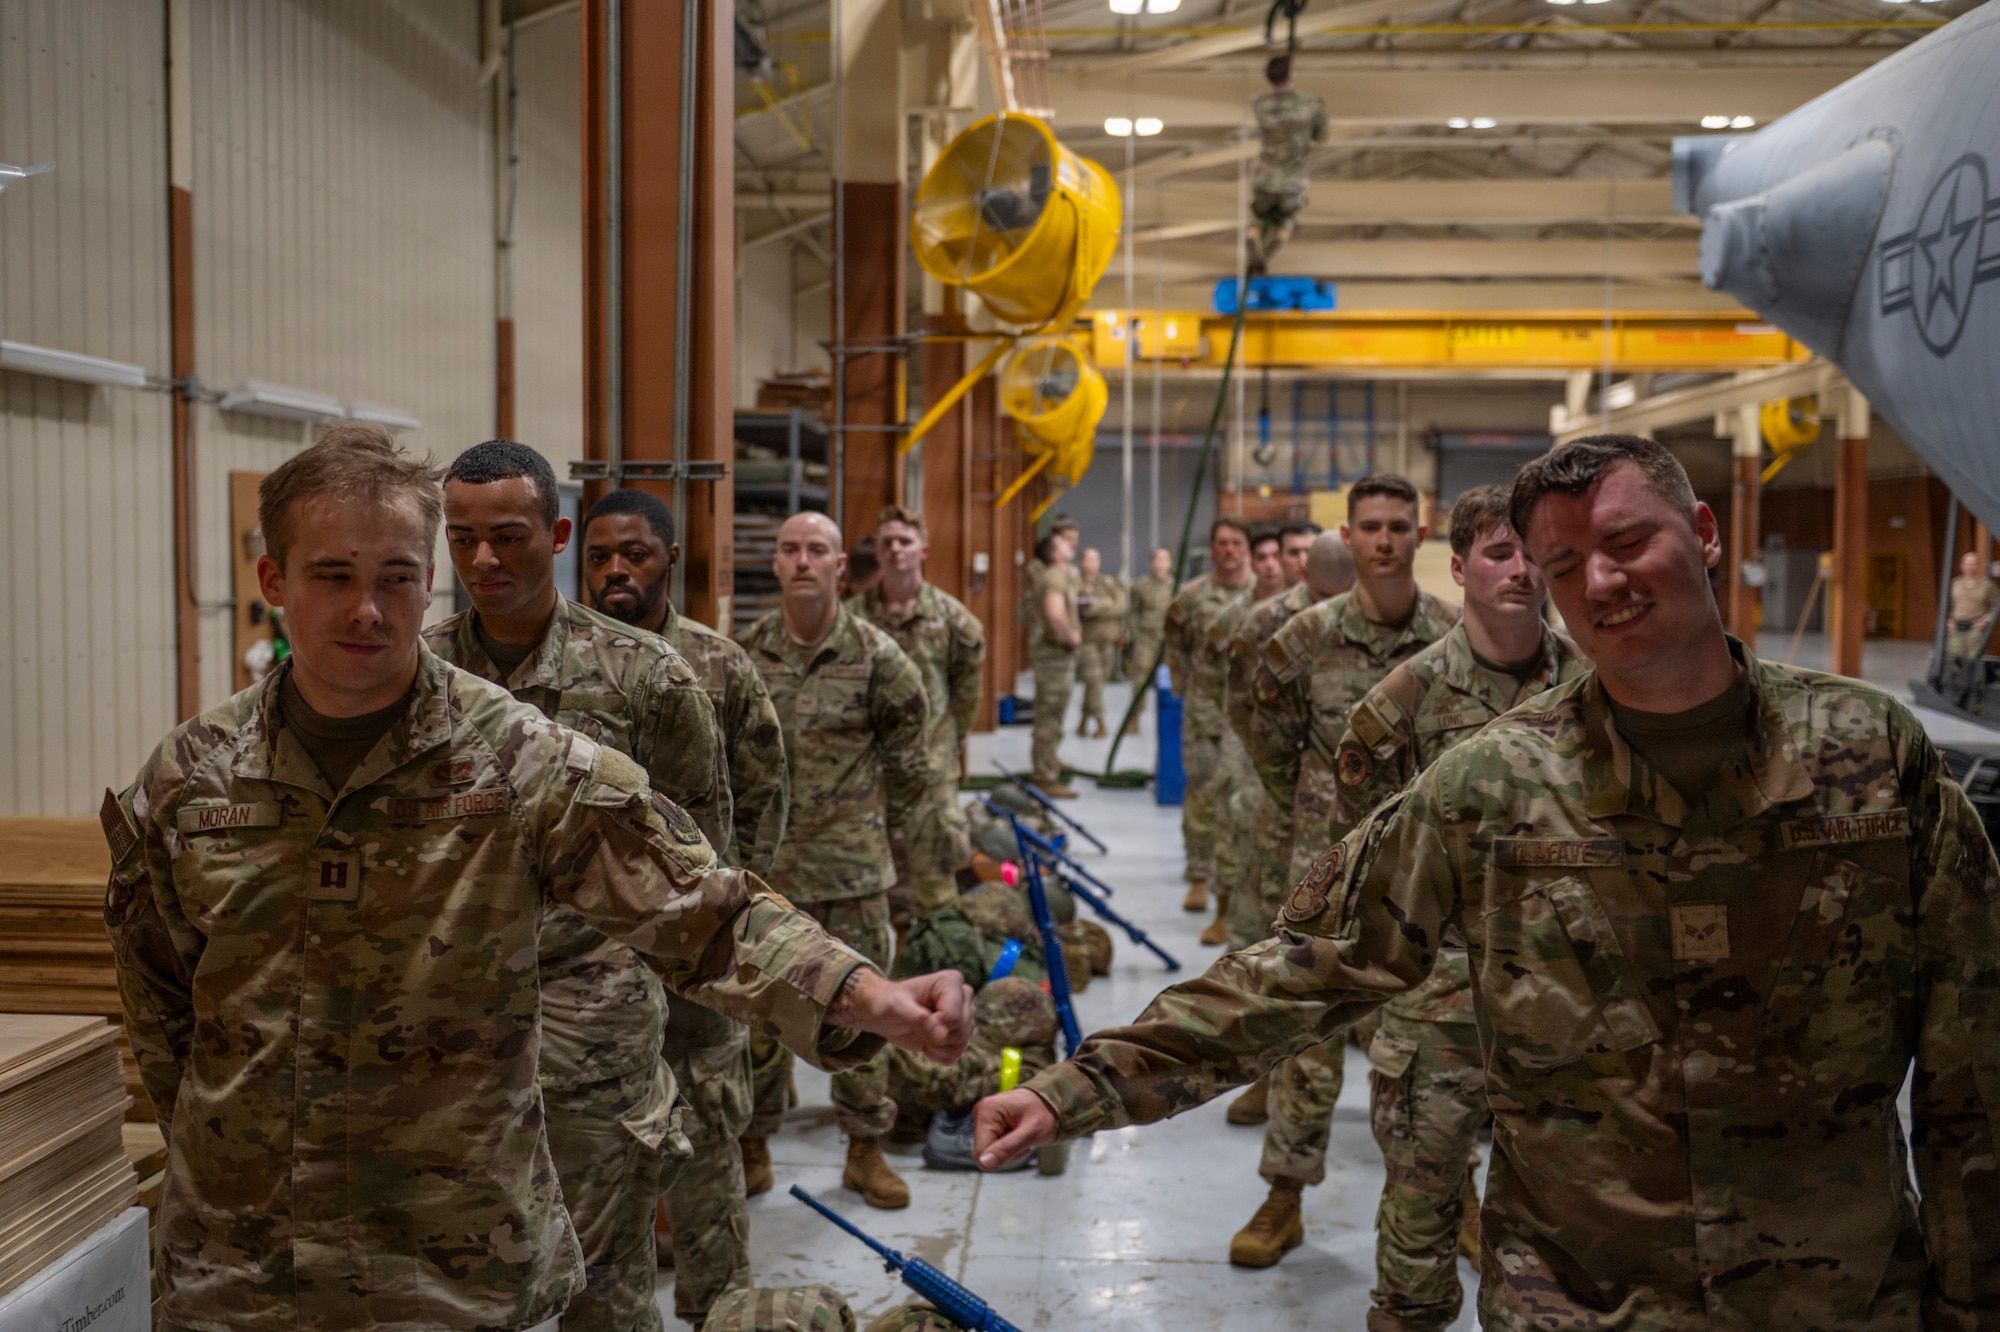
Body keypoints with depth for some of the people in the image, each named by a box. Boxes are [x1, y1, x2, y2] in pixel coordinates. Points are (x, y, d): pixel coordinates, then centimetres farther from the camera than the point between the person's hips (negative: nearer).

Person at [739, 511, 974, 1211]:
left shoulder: (877, 658, -5)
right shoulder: (746, 655, 1)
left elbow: (913, 778, -2)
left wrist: (934, 884, -3)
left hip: (853, 870, -1)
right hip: (763, 867, 2)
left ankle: (866, 1151, 22)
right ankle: (752, 1145, 28)